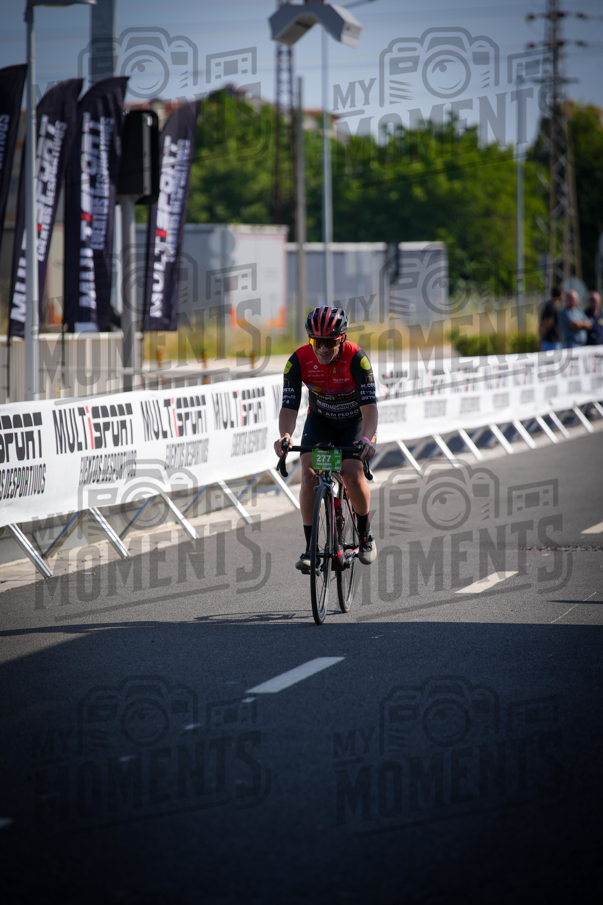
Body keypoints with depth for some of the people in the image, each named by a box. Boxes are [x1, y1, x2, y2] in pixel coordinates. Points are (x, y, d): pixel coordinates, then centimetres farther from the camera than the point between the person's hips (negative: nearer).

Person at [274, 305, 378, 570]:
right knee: (309, 475, -20)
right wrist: (284, 435, -47)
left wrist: (367, 438, -55)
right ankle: (310, 548, -15)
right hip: (320, 420, 2)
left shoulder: (356, 358, -30)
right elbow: (289, 406, -26)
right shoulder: (299, 361, -23)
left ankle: (365, 536, 2)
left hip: (356, 421, -2)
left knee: (353, 475, -23)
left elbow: (369, 405, -36)